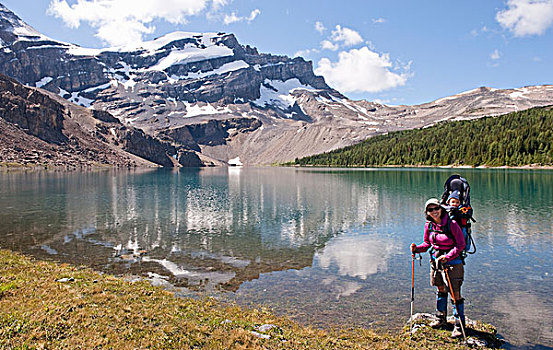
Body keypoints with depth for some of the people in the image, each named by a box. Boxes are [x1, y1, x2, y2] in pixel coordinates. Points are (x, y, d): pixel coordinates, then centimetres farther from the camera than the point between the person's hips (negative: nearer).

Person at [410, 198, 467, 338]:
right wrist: (418, 248, -8)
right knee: (441, 290, 19)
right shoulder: (429, 225, -1)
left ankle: (459, 325, 12)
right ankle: (441, 320, 34)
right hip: (436, 261, 6)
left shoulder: (451, 224, -18)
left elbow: (461, 244, -14)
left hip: (452, 261, -6)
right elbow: (427, 243, 12)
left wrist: (447, 257, -24)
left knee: (455, 293, -2)